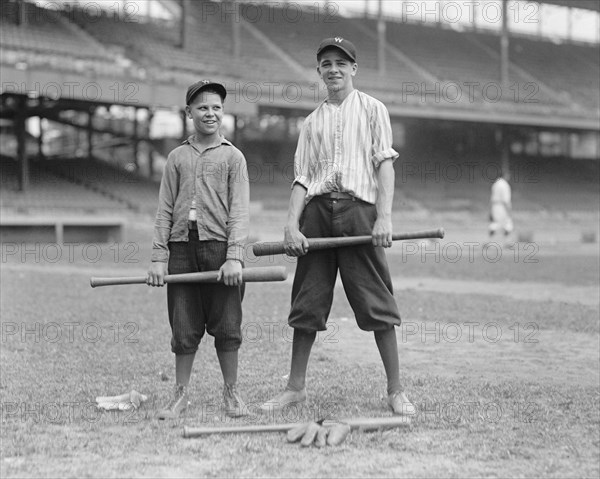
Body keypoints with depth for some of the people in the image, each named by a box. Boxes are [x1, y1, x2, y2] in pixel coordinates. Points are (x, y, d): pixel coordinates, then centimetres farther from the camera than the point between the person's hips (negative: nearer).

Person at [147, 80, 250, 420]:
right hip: (181, 247, 2)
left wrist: (234, 257, -12)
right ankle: (181, 395, 14)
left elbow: (239, 211, -1)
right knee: (184, 326, 4)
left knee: (226, 324, 0)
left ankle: (232, 392, 13)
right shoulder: (177, 157, 14)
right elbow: (165, 210, 11)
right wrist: (159, 258, 3)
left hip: (219, 245, -2)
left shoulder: (232, 156, 7)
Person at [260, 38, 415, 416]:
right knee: (307, 302, 3)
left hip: (359, 208, -3)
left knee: (377, 304, -5)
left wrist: (384, 216, -13)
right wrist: (292, 224, -3)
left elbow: (385, 163, 1)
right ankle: (296, 387, 11)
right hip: (317, 210, 3)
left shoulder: (372, 109, 11)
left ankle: (396, 391, -1)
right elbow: (302, 177, 13)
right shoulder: (313, 122, 19)